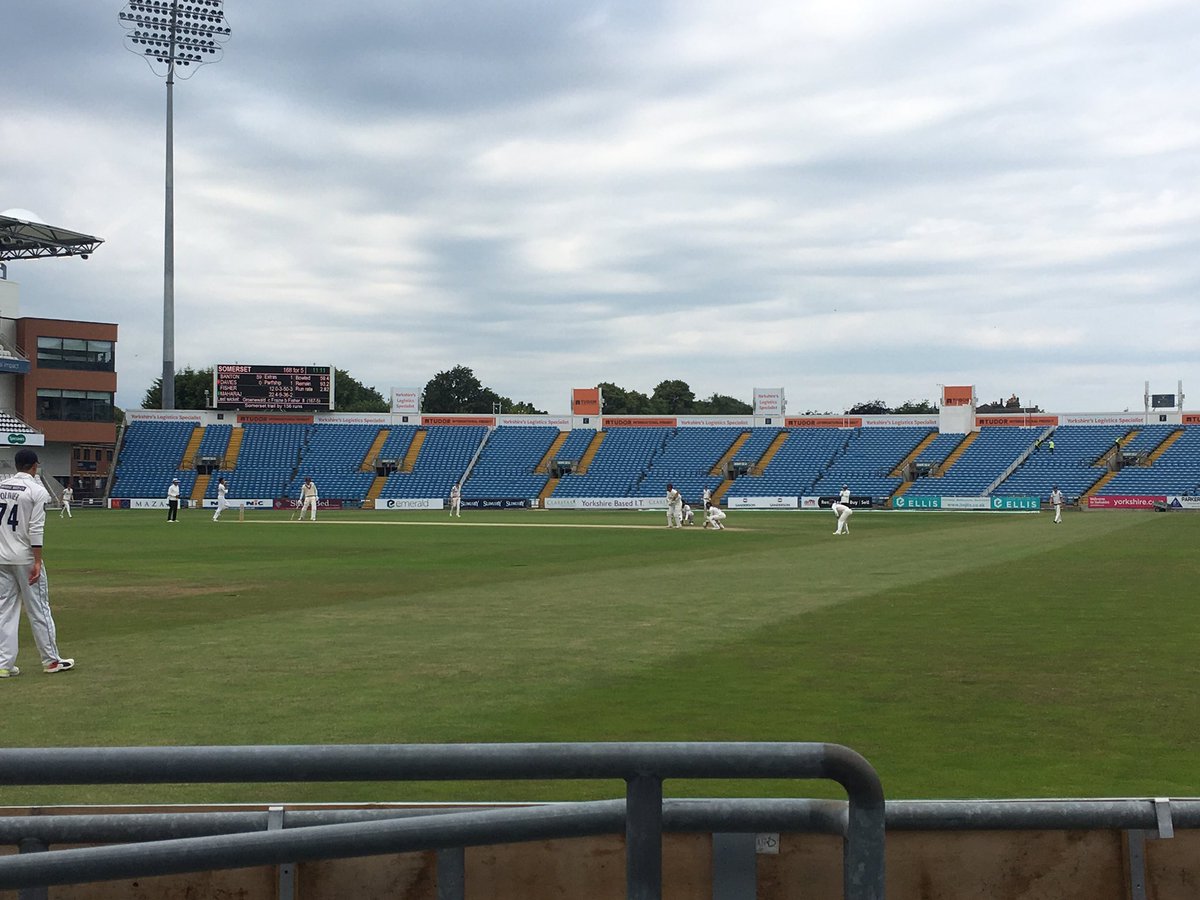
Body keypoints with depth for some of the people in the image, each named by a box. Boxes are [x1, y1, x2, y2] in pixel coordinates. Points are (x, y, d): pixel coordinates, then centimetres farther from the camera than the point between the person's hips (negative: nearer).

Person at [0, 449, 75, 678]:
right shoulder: (37, 491, -10)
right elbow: (36, 530, -16)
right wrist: (37, 562, -15)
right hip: (25, 558, -5)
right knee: (39, 610, 3)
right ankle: (51, 661, 10)